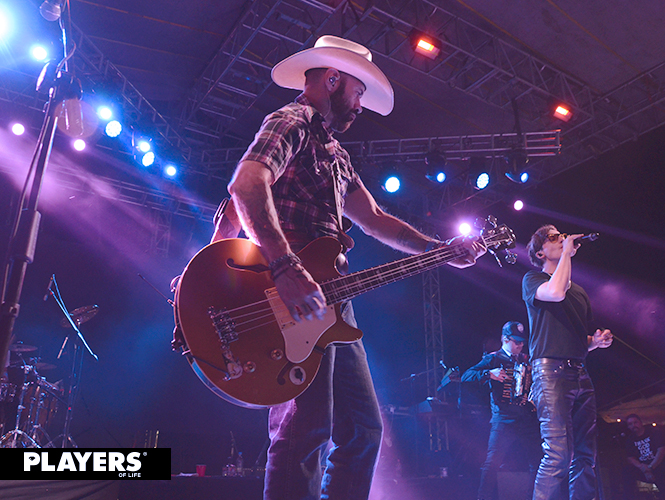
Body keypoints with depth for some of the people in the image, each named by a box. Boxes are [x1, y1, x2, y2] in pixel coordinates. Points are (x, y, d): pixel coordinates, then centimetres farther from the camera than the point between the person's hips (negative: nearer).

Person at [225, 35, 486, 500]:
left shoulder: (335, 153, 27)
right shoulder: (292, 122, -1)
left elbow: (374, 218, 28)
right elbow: (246, 183, -21)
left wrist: (442, 250, 21)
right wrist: (286, 265, -33)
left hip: (327, 299, 10)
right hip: (295, 301, -10)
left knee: (364, 428, 12)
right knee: (306, 429, -15)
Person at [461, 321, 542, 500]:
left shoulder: (526, 360, 18)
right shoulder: (493, 359, 3)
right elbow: (466, 376, -7)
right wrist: (489, 374, -19)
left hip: (528, 421, 5)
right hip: (503, 420, -5)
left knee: (537, 463, 3)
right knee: (493, 463, -11)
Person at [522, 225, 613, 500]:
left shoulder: (579, 291, 24)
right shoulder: (533, 279, 4)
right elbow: (555, 292, -20)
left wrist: (597, 341, 7)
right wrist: (568, 252, -7)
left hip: (580, 374, 7)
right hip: (550, 371, -7)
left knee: (585, 454, 4)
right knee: (559, 453, -16)